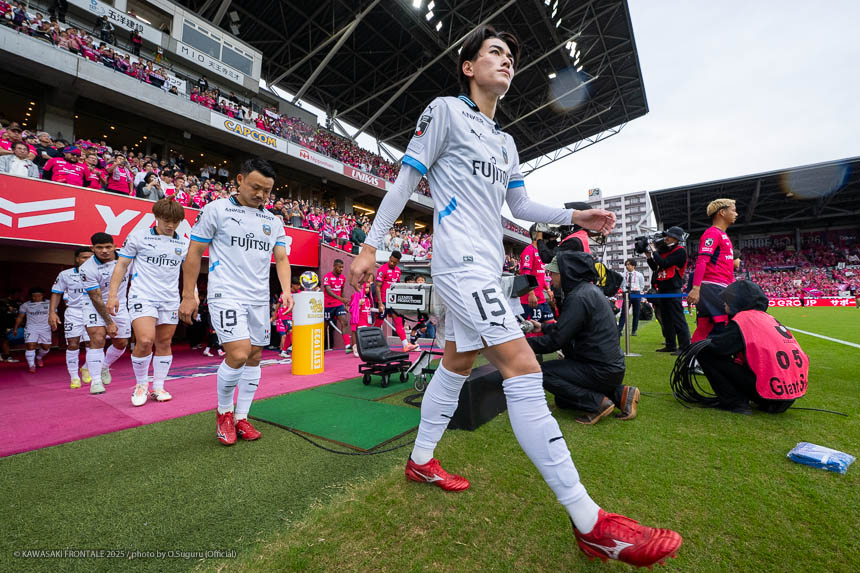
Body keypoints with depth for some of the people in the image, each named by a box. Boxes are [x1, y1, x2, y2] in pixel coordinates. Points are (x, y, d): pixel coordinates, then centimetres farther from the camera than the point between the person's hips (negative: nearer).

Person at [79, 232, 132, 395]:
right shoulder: (87, 269, -20)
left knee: (121, 343, 9)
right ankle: (96, 380, -10)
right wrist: (109, 322, -20)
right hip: (95, 306, -4)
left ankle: (105, 366, 37)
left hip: (120, 306, 4)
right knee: (97, 340, -19)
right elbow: (96, 299, -19)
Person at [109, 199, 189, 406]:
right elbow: (121, 265, 5)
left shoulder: (184, 244, 9)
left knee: (164, 344, 7)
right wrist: (113, 294, -1)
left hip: (170, 300, 3)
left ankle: (158, 387, 20)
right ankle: (141, 385, 7)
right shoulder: (138, 236, 2)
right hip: (142, 297, -3)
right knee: (145, 341, -17)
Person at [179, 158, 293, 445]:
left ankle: (241, 417, 23)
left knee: (254, 358, 7)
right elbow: (194, 253, 2)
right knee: (238, 355, -16)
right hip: (226, 295, -5)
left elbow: (281, 258, 9)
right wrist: (188, 296, -1)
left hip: (260, 300, 5)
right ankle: (223, 412, 12)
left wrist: (286, 290, -8)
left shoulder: (273, 221, 12)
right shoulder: (215, 209, 0)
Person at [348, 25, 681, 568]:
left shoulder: (506, 142, 24)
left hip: (486, 267, 9)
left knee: (456, 364, 13)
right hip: (461, 261, -9)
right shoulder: (445, 110, 3)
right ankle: (590, 523, -6)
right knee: (524, 370, -16)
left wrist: (575, 216, 13)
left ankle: (421, 461, 31)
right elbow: (405, 181, -2)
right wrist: (371, 246, -5)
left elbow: (521, 204, 25)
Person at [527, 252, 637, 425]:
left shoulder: (579, 297, -23)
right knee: (562, 400, 20)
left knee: (542, 371, -14)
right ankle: (620, 394, 12)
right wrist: (543, 327, 22)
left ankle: (598, 403, -9)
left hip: (602, 370, -10)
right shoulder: (588, 289, 10)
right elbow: (567, 327, 20)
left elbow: (555, 341, -24)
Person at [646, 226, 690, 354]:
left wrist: (654, 251, -9)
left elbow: (664, 264, -19)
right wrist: (649, 257, 5)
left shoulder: (680, 251, -7)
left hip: (673, 289, -9)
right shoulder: (664, 250, 16)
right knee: (666, 319, 12)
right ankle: (671, 345, 20)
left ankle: (685, 346, -6)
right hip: (662, 288, 9)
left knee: (677, 318, -9)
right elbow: (655, 268, 18)